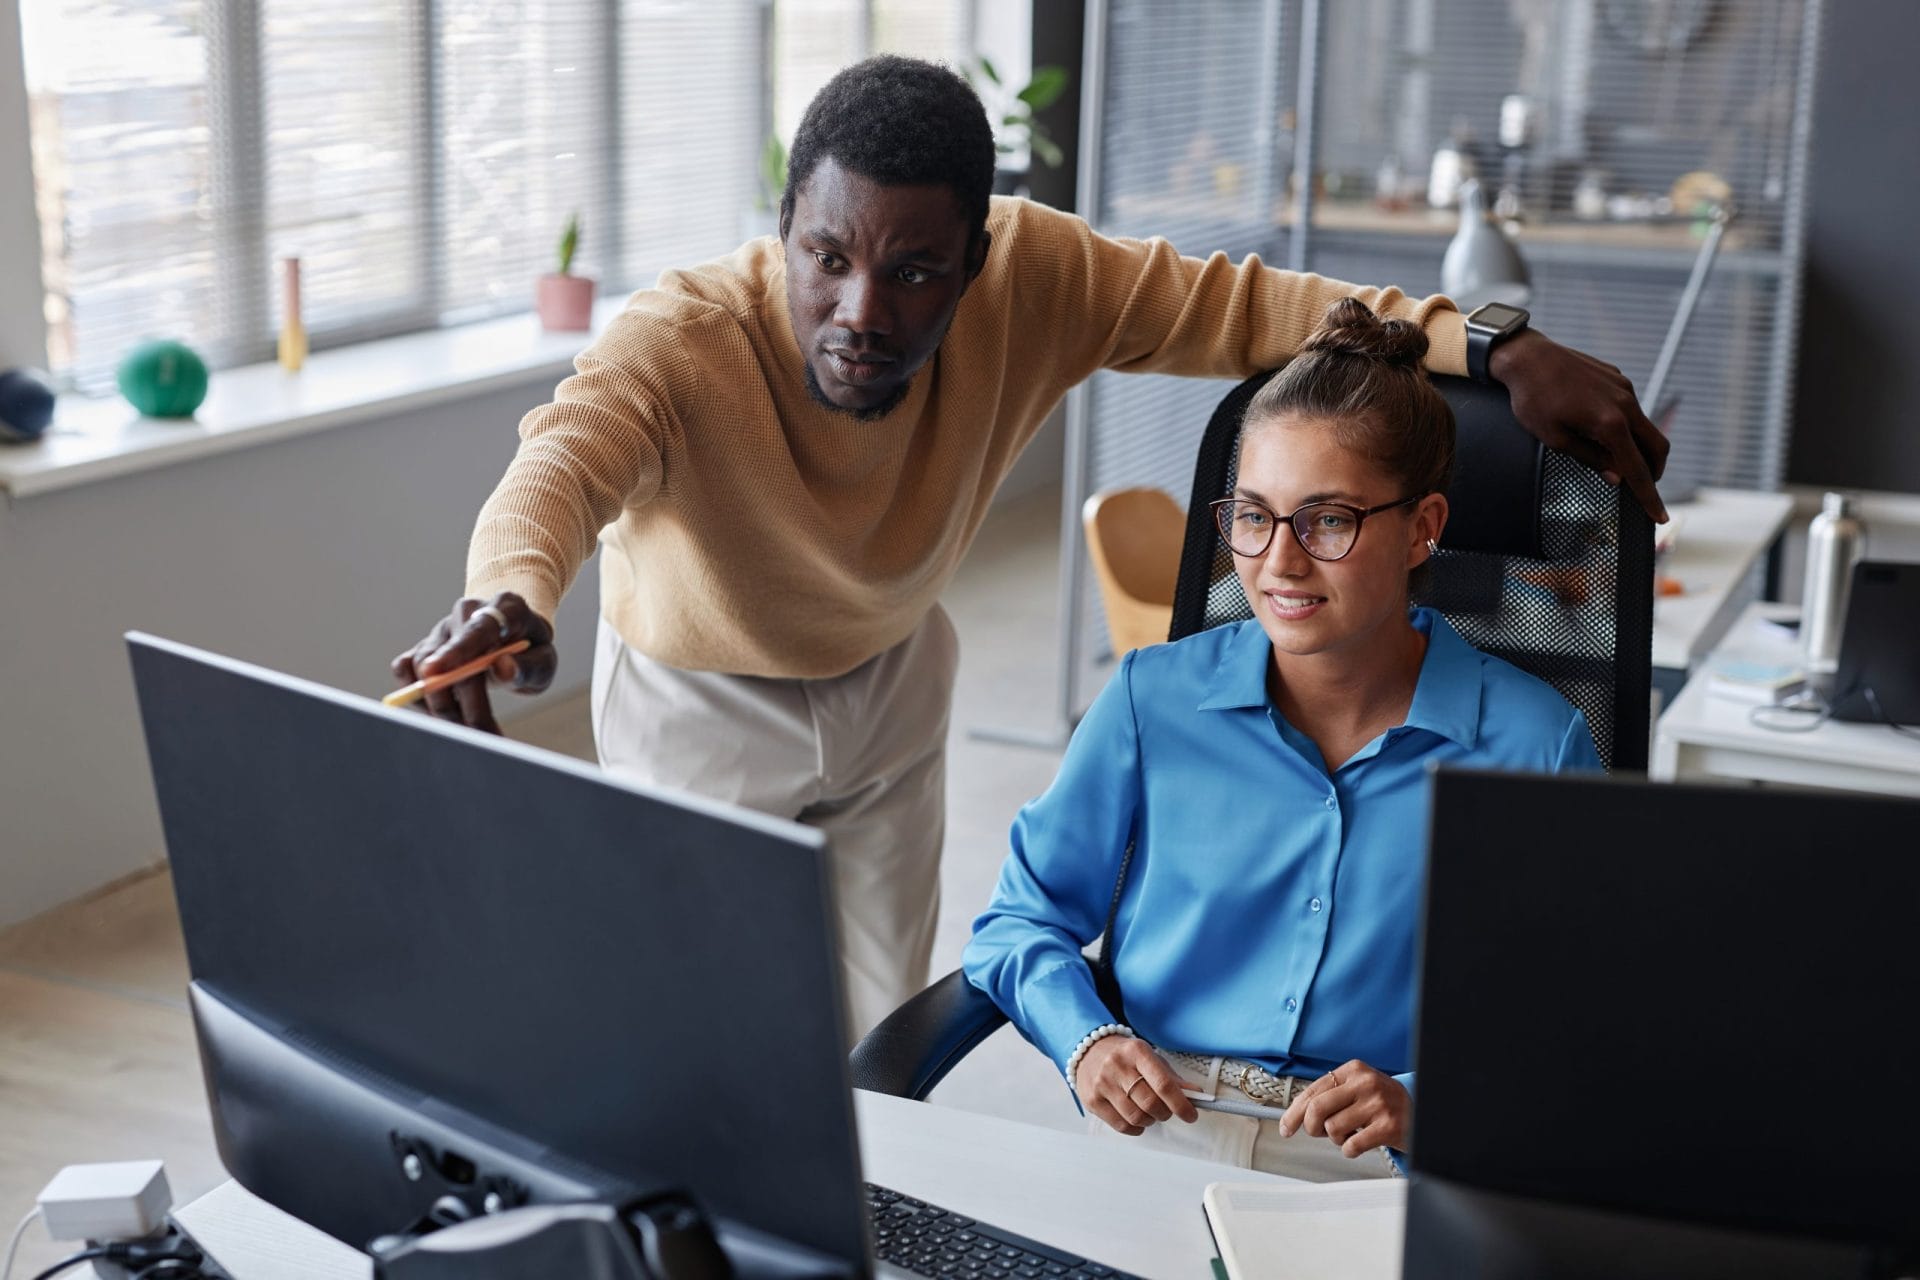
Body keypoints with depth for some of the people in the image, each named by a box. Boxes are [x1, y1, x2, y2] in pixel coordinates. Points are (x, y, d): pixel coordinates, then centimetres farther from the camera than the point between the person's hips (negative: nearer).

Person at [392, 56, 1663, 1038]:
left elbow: (1234, 305, -22)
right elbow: (564, 460, -56)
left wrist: (1489, 348, -35)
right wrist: (511, 596, -80)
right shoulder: (677, 345, -38)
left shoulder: (1030, 277, -27)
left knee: (881, 1052, 13)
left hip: (887, 682, 3)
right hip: (699, 700, -3)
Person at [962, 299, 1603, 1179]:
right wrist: (1085, 1039, -7)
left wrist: (1424, 1105, -15)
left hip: (1376, 1172, 0)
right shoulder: (1154, 700, 5)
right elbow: (1023, 917, 13)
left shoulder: (1533, 744, 0)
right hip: (1149, 1133, 1)